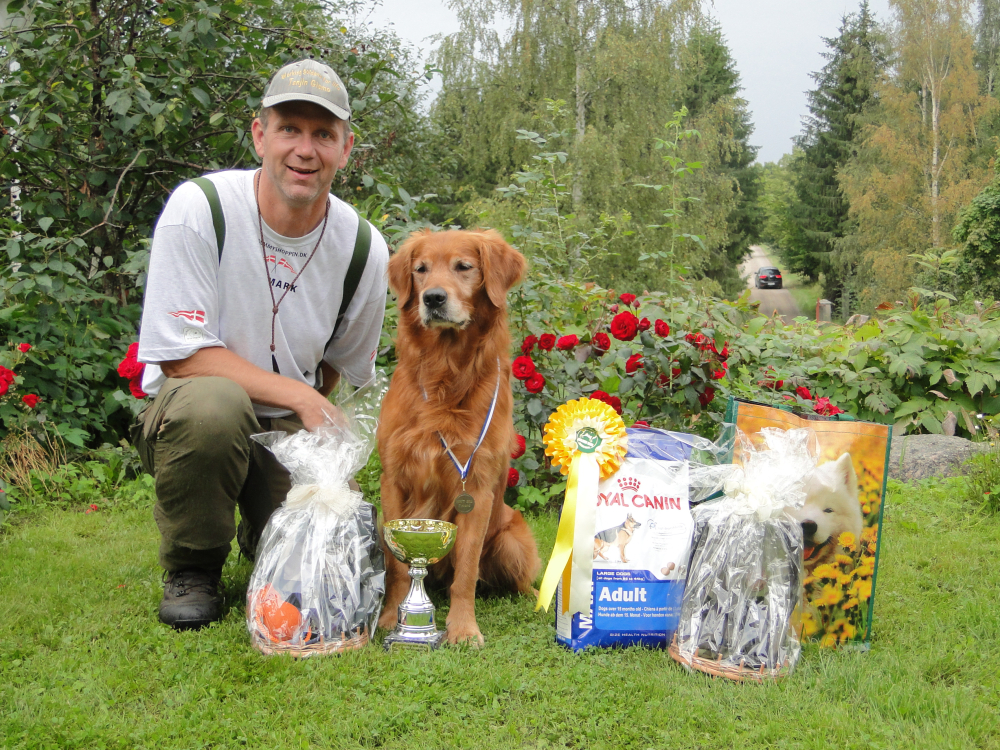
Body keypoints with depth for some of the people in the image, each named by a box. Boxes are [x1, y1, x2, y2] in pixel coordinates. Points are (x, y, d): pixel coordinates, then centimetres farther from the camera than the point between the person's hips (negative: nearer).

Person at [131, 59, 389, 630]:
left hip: (290, 429, 3)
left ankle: (263, 535, 23)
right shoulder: (199, 209, -16)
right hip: (188, 412, -3)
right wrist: (298, 396, -21)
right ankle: (193, 567, -8)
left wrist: (317, 426, 0)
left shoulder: (365, 250, -5)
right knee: (212, 403, -38)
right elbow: (180, 356, -17)